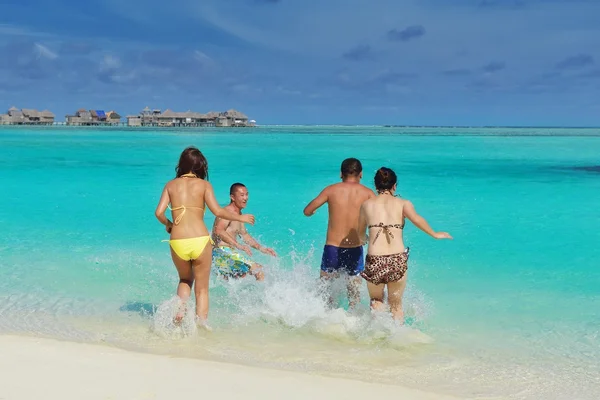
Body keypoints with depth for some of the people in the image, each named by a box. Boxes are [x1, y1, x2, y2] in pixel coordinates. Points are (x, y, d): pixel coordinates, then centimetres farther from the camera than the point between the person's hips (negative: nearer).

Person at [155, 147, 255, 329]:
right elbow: (217, 211, -9)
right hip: (200, 240, -2)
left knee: (185, 280, 28)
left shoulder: (171, 185, 10)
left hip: (177, 242, 2)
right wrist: (240, 217, 5)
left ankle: (181, 306, 3)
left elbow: (159, 212, 0)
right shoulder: (204, 185, 3)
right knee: (202, 287, 14)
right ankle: (201, 320, -3)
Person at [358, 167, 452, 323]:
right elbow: (416, 219, -12)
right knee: (396, 305, 19)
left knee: (376, 300, 22)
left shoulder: (367, 204, 11)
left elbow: (361, 233, 20)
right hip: (398, 259, 0)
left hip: (374, 259, 0)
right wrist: (435, 234, 0)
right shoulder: (403, 203, 6)